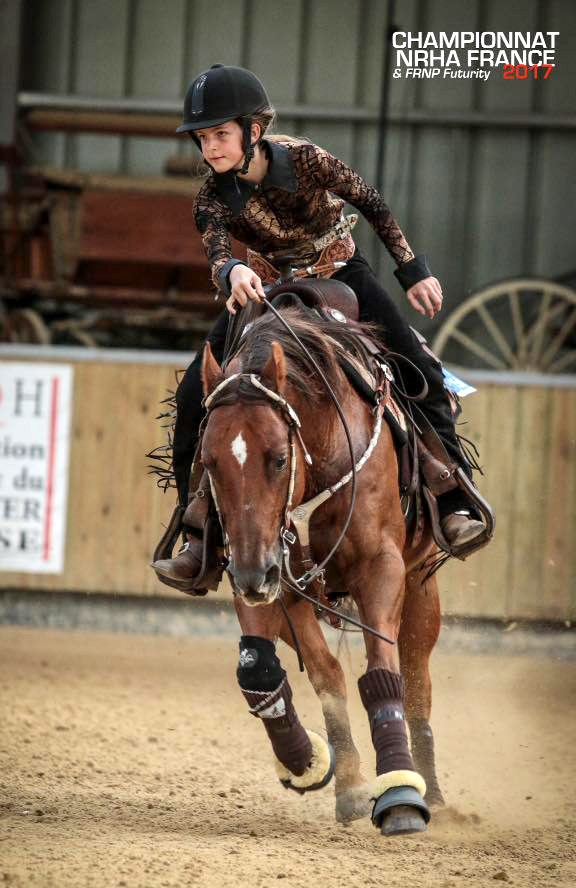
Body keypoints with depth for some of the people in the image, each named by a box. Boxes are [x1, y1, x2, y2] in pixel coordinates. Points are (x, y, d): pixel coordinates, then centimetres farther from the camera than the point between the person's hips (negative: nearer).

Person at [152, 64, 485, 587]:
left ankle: (453, 504, -11)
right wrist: (233, 273, -62)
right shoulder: (214, 198, -19)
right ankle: (199, 536, -4)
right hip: (266, 290, 2)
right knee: (195, 396, -13)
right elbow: (217, 253, -37)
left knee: (418, 370, -20)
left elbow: (371, 205, -11)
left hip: (340, 275, -1)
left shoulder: (305, 160, -23)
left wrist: (415, 272, -12)